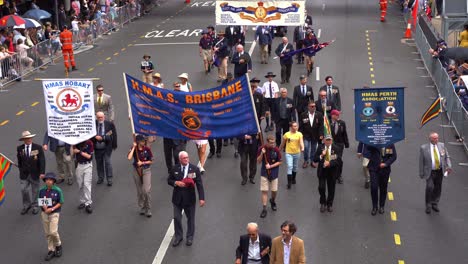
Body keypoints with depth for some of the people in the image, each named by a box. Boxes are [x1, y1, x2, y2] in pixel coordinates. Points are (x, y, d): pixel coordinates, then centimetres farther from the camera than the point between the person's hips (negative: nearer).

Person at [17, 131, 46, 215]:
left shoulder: (38, 147, -9)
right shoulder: (19, 148, -3)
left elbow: (42, 160, -11)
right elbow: (19, 161, 9)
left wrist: (42, 172, -17)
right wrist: (21, 169, 9)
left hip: (35, 173, -1)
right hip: (24, 174, 1)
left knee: (35, 191, 9)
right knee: (24, 190, 0)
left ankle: (35, 206, 26)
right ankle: (26, 205, 21)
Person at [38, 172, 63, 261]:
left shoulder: (58, 190, -11)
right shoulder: (42, 190, -2)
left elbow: (60, 203, -6)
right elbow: (40, 201, 6)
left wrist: (52, 209, -18)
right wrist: (44, 207, -14)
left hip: (54, 213, -4)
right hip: (44, 213, 4)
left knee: (53, 232, -13)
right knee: (47, 233, 9)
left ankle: (58, 245, 16)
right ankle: (51, 250, 22)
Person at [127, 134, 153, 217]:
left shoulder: (147, 149, -6)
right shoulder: (134, 149, -6)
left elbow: (151, 161, 0)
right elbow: (129, 158, -25)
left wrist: (142, 163, -13)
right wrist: (134, 147, -21)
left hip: (146, 170, -1)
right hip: (137, 171, 2)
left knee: (147, 190, -11)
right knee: (139, 191, 11)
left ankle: (148, 210, 1)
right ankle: (142, 208, 27)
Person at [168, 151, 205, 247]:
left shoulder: (194, 169, -9)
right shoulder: (175, 169, -2)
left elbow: (199, 184, -11)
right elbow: (169, 180, 7)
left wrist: (201, 198, -19)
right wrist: (176, 183, -16)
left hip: (189, 198, -2)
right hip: (177, 198, 2)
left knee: (190, 218, 11)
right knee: (177, 218, 8)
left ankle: (190, 237, 29)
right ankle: (178, 236, 27)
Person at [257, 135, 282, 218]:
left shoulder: (276, 150, -12)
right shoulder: (262, 149, -11)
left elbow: (279, 162, -5)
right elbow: (258, 161, -8)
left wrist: (271, 166, -17)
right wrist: (262, 154, -25)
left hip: (274, 173, 1)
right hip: (264, 173, -1)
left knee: (274, 190, 10)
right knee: (264, 191, -4)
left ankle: (273, 201, 42)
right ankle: (264, 209, 0)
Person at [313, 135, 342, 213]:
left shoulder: (336, 148, -5)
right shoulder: (320, 148, -2)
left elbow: (338, 160, -13)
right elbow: (314, 159, -4)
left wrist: (330, 163, -25)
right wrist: (321, 156, -21)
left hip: (332, 171, 0)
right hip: (322, 170, 0)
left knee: (331, 189, 9)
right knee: (321, 187, -9)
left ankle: (329, 204, 28)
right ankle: (323, 203, 14)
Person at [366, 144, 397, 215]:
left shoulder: (390, 144, -4)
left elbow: (394, 156, -1)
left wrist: (386, 164, -12)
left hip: (385, 169, 1)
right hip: (374, 168, -1)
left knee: (383, 188, 11)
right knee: (374, 188, -7)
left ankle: (382, 206, 28)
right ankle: (374, 207, 10)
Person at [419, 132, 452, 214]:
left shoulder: (442, 145, 2)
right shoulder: (424, 148, -8)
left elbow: (447, 157, 8)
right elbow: (421, 162, -3)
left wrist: (449, 166, -8)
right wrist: (421, 173, -2)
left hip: (440, 171, 4)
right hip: (430, 172, -4)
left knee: (438, 188, 11)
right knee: (429, 187, -16)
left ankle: (434, 204, 31)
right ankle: (428, 206, 1)